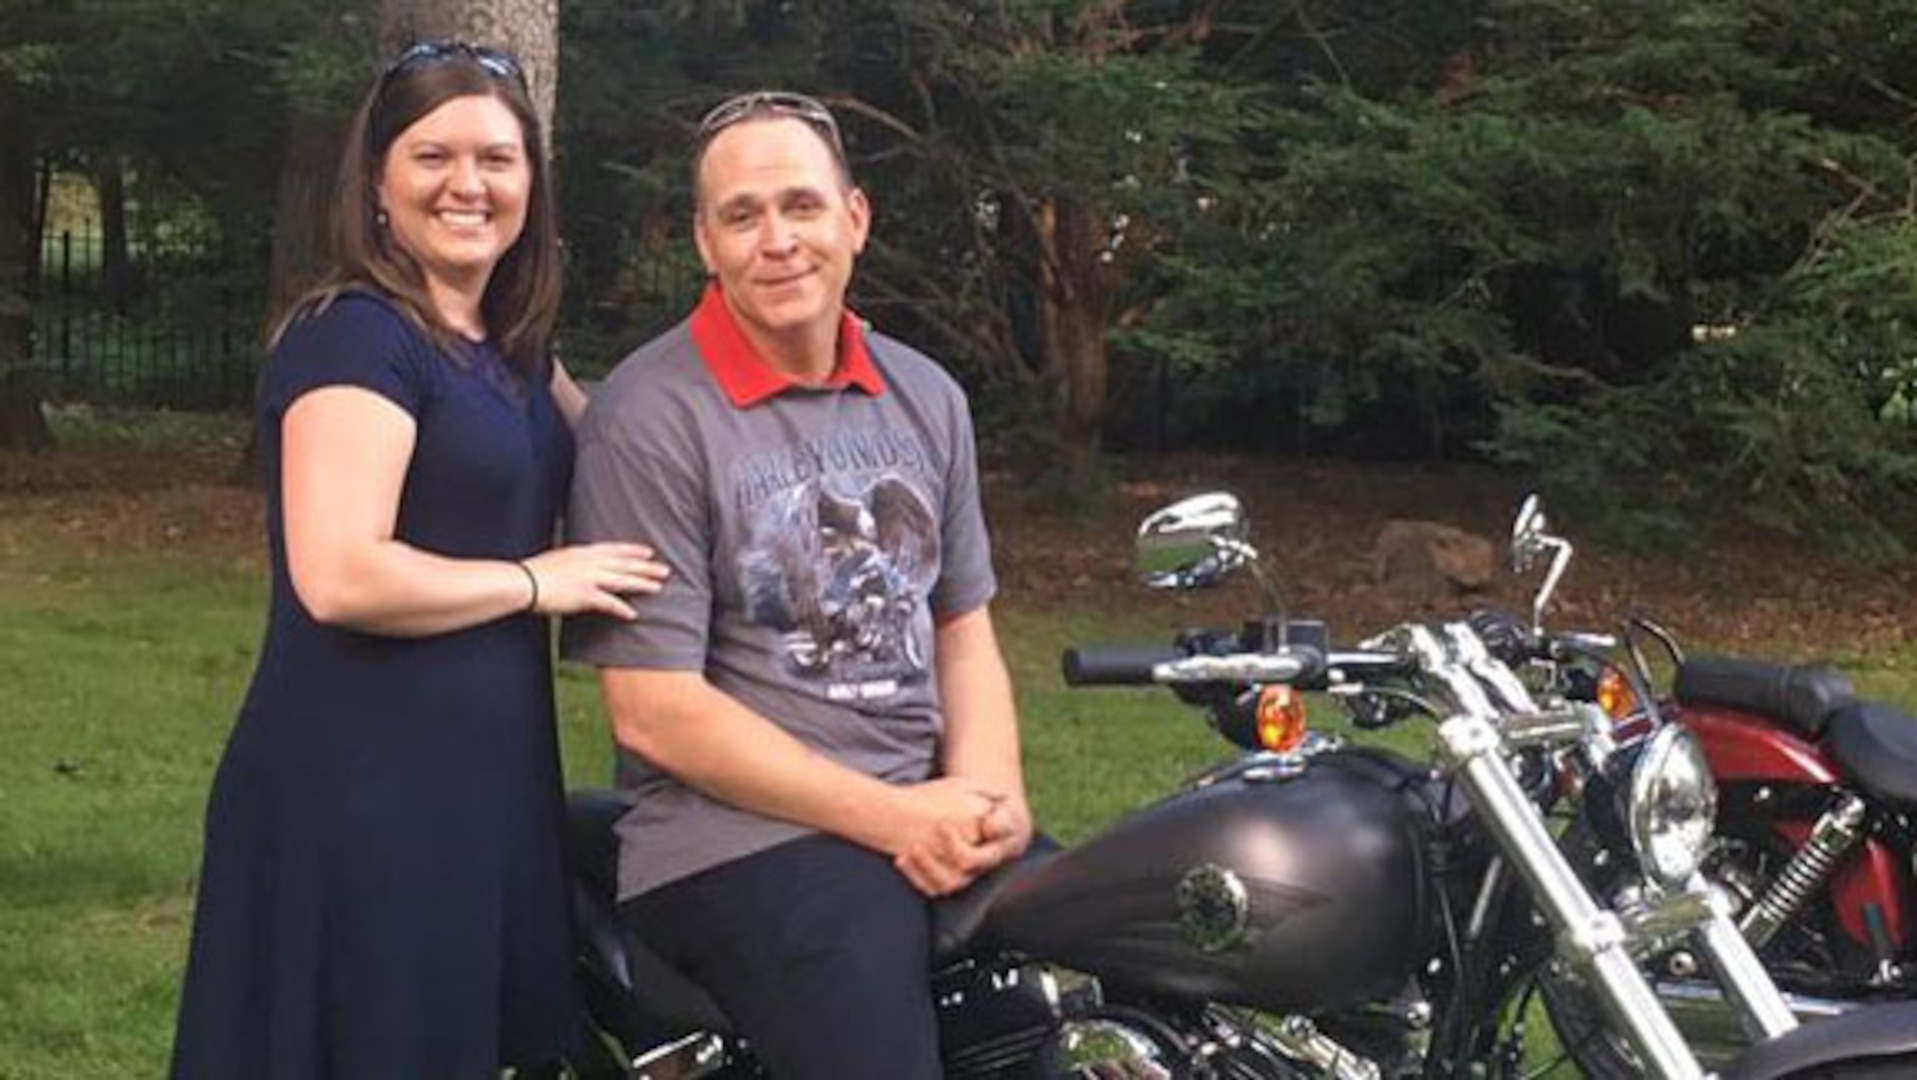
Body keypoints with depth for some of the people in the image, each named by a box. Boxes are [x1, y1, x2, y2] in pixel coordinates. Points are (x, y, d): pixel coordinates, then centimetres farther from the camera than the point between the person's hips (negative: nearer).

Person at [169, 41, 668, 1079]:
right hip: (361, 791, -9)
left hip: (484, 780, 9)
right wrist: (537, 581, -13)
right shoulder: (356, 334, -13)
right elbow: (339, 576, -24)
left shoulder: (509, 347, 13)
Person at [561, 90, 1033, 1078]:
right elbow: (654, 711, -12)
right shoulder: (650, 418, -8)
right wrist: (891, 817, -15)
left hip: (927, 819, 6)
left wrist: (981, 798, -4)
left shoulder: (927, 398, 12)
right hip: (741, 834, -6)